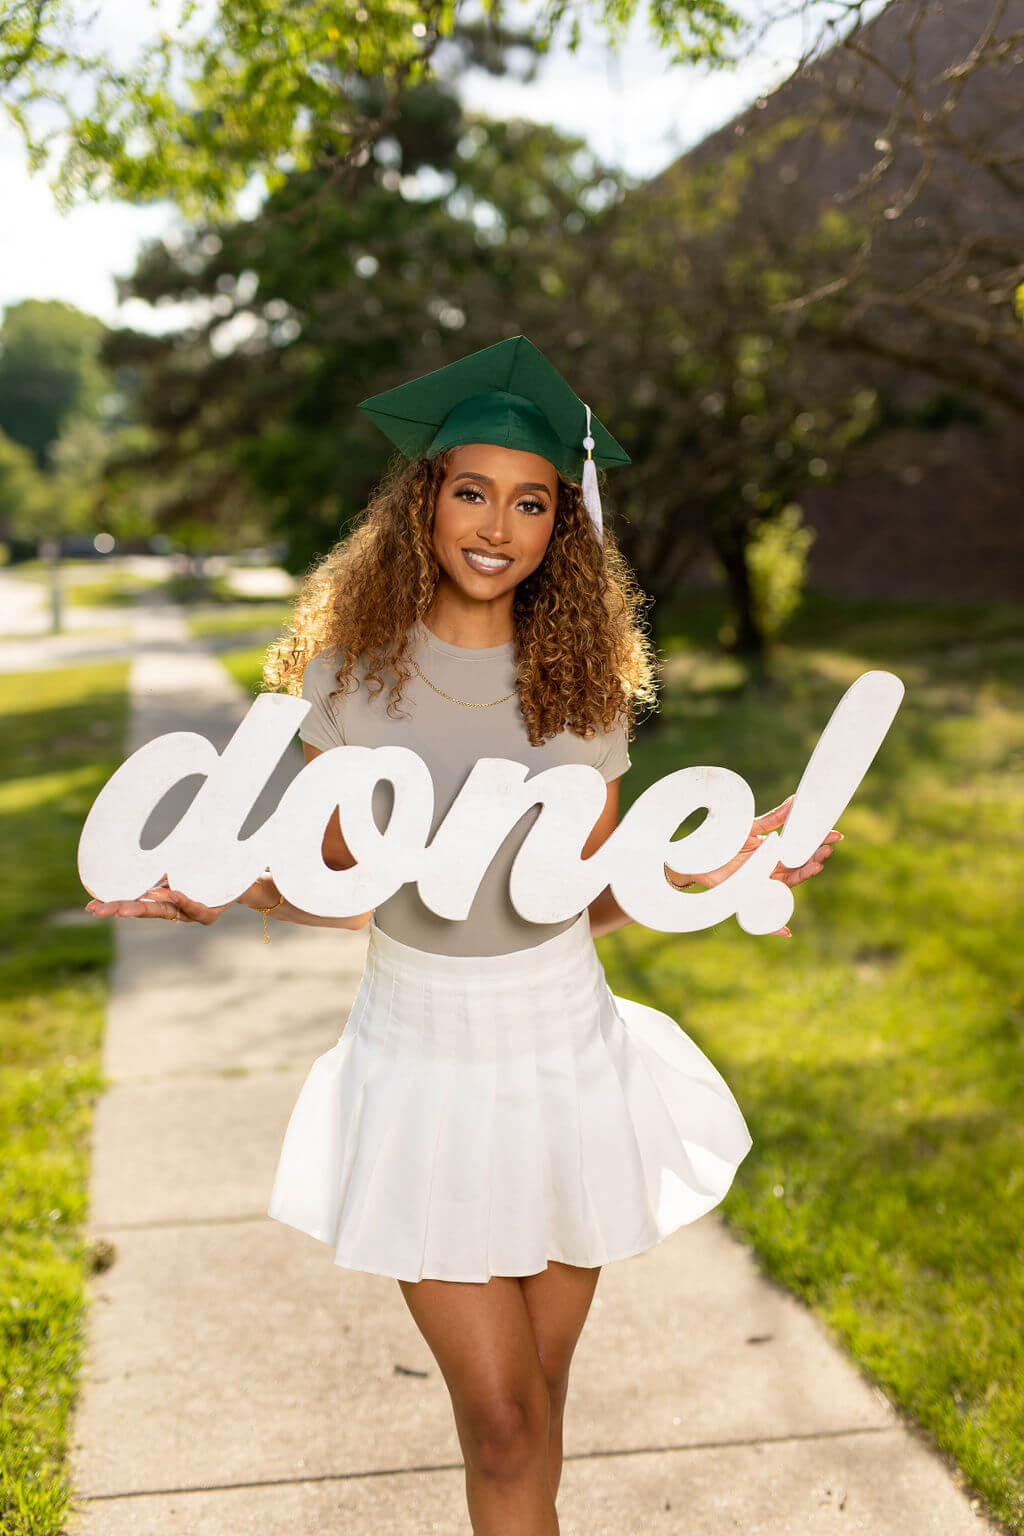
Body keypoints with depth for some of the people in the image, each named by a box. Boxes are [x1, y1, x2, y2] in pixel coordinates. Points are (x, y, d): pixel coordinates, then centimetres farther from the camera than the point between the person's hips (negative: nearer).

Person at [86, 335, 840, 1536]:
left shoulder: (584, 684, -3)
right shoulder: (350, 670, -6)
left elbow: (590, 901, 3)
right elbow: (335, 884, 2)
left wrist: (711, 871, -12)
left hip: (564, 1054, 2)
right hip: (422, 1062, -1)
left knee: (534, 1399, 14)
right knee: (500, 1417, -2)